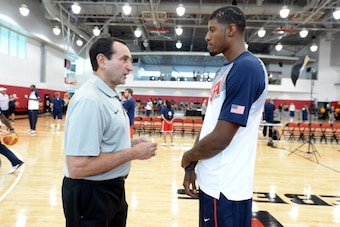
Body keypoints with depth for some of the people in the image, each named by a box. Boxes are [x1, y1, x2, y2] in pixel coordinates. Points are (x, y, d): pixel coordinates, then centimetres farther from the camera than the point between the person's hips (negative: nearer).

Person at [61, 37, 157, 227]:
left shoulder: (110, 96, 8)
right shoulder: (89, 99, -24)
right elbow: (77, 167, -29)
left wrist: (130, 143, 0)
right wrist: (133, 153, -22)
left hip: (112, 189, 9)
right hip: (91, 194, -9)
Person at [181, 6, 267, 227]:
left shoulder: (246, 68, -19)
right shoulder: (226, 70, 12)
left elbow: (221, 138, -23)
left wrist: (187, 158, -6)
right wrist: (192, 167, 10)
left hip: (226, 188, -9)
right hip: (214, 182, 9)